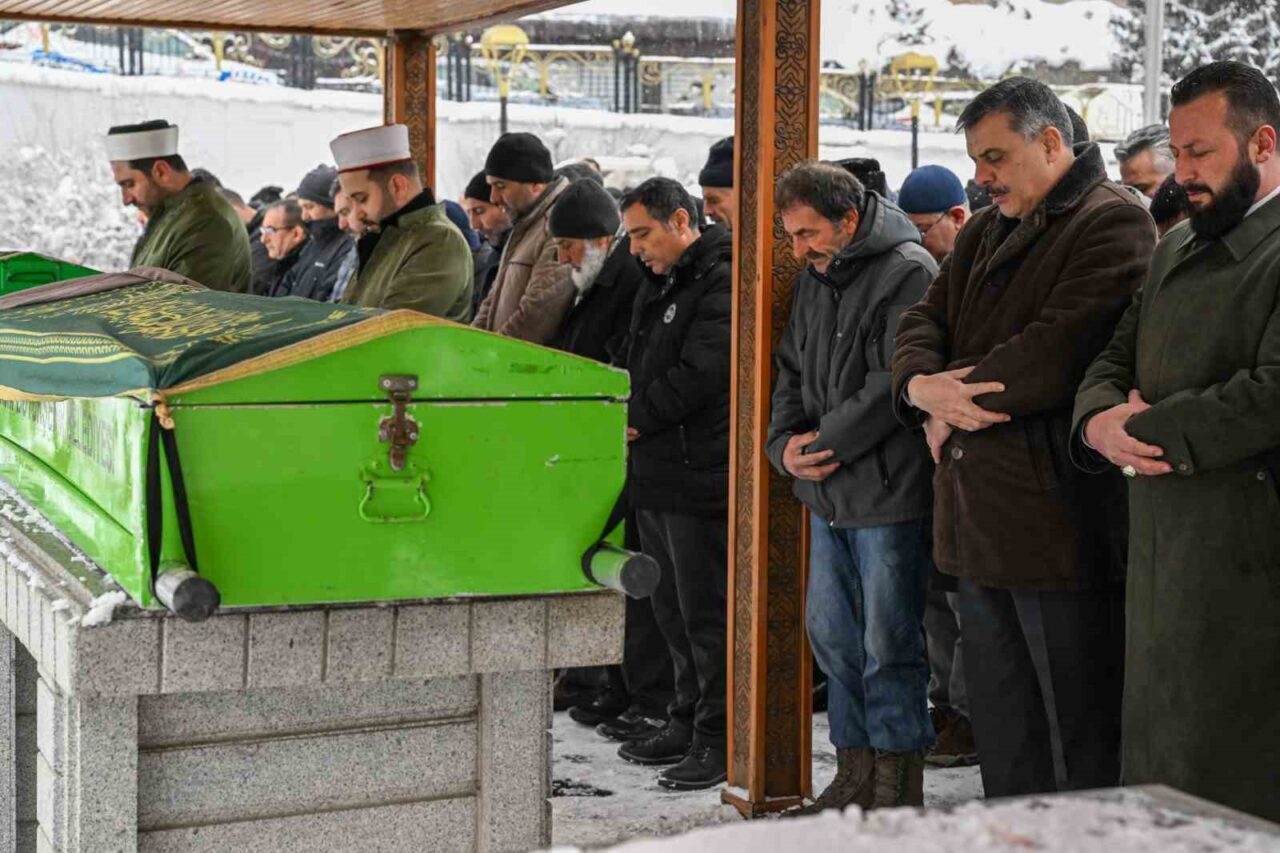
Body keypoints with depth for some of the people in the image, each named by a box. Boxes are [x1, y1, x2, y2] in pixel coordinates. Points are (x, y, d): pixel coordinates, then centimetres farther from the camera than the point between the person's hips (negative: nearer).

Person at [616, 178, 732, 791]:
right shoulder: (660, 284, 18)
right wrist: (627, 419, 6)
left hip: (699, 475, -10)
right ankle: (688, 722, 26)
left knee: (705, 613, -5)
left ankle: (719, 738, 3)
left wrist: (636, 417, -11)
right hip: (657, 473, 10)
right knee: (671, 609, 16)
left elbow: (700, 372, -20)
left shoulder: (721, 282, -13)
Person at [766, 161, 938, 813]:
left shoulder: (908, 274, -13)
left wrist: (824, 445, -14)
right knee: (831, 633, 14)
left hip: (888, 493, -9)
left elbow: (894, 384, -20)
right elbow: (792, 369, 19)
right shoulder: (816, 280, 14)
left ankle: (898, 788, 10)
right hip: (829, 492, 9)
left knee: (889, 644, -2)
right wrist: (785, 442, 1)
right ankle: (856, 776, 25)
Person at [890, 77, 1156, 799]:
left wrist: (952, 397, -10)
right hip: (980, 519, 9)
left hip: (1060, 525, -9)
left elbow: (1059, 352, -20)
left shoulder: (1114, 222, -9)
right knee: (1002, 732, 16)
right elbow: (924, 321, 13)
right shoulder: (988, 232, 19)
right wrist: (923, 385, -9)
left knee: (1084, 740, -1)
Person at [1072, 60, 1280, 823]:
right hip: (1162, 554, 8)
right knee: (1156, 773, 13)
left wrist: (1145, 431, -13)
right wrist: (1101, 422, -6)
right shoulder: (1178, 248, 17)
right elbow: (1116, 359, 17)